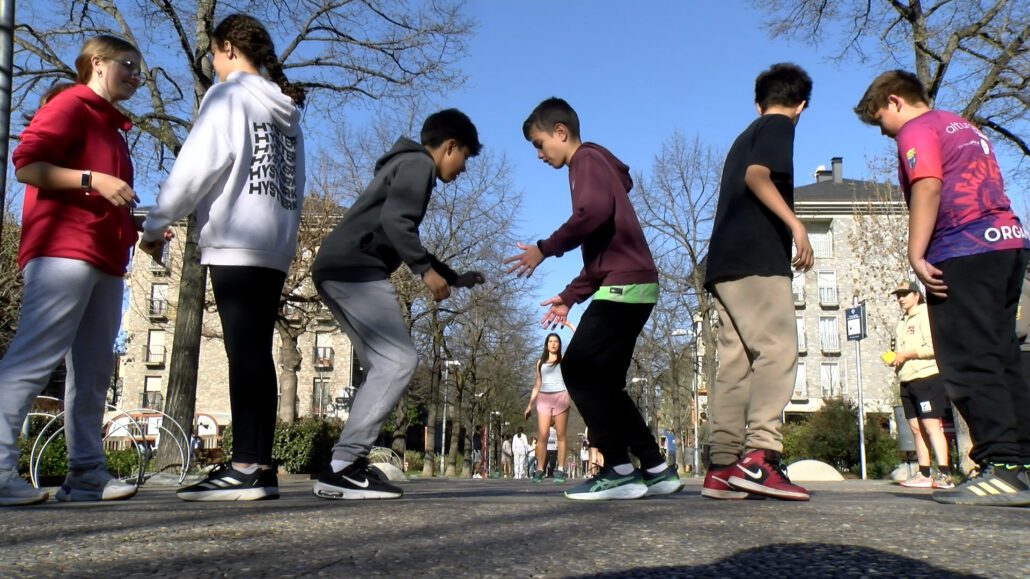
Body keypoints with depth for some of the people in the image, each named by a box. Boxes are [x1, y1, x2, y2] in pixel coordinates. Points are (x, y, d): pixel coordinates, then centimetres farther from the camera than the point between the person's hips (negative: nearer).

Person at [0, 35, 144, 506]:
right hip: (64, 250, -9)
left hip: (104, 258, 9)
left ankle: (87, 472, 5)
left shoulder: (111, 126, 27)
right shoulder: (70, 105, 2)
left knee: (93, 370, 4)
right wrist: (94, 179, -19)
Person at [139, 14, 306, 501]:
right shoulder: (287, 110, 25)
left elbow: (200, 162, -10)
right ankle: (259, 465, 4)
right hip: (276, 247, 8)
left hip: (236, 244, -8)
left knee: (243, 353, -12)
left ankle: (246, 467, -14)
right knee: (257, 353, 5)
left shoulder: (229, 94, 1)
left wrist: (157, 222, -3)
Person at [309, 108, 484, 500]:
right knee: (399, 361, -14)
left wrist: (454, 277, 40)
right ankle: (342, 468, -19)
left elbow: (401, 237, 37)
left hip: (338, 270, 11)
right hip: (356, 270, -10)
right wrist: (426, 270, -14)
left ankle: (346, 464, 6)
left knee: (385, 365, 11)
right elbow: (395, 220, -18)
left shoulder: (407, 165, 30)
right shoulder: (419, 164, -1)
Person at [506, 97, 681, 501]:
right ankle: (655, 469, 10)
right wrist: (570, 297, 24)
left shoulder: (588, 159, -1)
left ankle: (620, 470, -11)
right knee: (602, 380, 10)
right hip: (631, 286, 10)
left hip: (624, 284, -10)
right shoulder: (596, 167, 28)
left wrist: (545, 249, -14)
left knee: (579, 369, -11)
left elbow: (594, 212, -23)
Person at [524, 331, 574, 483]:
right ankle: (540, 470, -5)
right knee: (542, 436, -5)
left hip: (560, 397, -2)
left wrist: (568, 324, -4)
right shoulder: (541, 362, 19)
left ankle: (560, 470, -3)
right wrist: (530, 404, 15)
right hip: (544, 399, 2)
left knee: (560, 435, -2)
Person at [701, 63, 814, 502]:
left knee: (736, 362, 3)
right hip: (756, 257, -8)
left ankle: (723, 468, -1)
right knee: (777, 351, -14)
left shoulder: (745, 136, 29)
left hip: (724, 261, 9)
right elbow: (757, 175, -14)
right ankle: (759, 457, -25)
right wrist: (795, 223, -21)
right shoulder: (780, 126, 4)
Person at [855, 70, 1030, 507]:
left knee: (969, 364, -10)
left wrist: (915, 255, -18)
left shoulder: (917, 130, 1)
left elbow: (928, 188, -15)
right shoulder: (965, 128, 28)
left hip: (963, 251, -9)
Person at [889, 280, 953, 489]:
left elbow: (934, 346, -13)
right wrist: (894, 360, 8)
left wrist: (906, 355, -12)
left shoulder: (926, 314, -2)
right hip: (907, 380, 8)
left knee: (931, 426, -13)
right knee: (916, 428, 4)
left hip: (927, 376, -8)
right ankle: (924, 475, 5)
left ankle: (944, 475, -15)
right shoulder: (902, 324, 22)